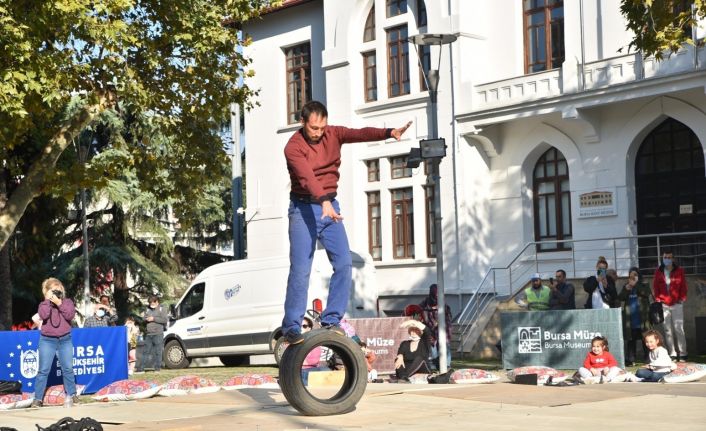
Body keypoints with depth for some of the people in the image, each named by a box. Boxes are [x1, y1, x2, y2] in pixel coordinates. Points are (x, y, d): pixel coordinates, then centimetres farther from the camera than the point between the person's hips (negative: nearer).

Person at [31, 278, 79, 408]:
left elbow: (70, 315, -11)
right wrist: (48, 299, -14)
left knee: (68, 369, 4)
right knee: (44, 370, -3)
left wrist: (59, 303, -16)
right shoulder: (44, 304, 4)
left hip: (65, 340, 1)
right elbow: (43, 316, -17)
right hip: (47, 340, -1)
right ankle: (38, 398, -1)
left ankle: (72, 395, 15)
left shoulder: (67, 302, 6)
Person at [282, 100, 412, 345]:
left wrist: (389, 133, -32)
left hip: (330, 206, 5)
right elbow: (307, 176, -30)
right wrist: (324, 202, -46)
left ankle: (331, 320, 4)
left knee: (344, 263, -4)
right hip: (303, 208, -5)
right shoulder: (294, 147, -14)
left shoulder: (333, 134, 2)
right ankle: (291, 327, 0)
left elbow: (360, 134, -14)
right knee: (300, 270, -8)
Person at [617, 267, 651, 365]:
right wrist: (627, 289, -15)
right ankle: (630, 359, 8)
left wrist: (635, 285, -15)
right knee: (630, 340, 4)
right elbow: (620, 298, -1)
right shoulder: (626, 287, 13)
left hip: (642, 319, -2)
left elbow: (646, 293, -15)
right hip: (630, 319, 2)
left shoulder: (643, 287, 7)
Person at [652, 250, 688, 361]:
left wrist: (682, 298, -5)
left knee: (679, 329, -5)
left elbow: (683, 286, 3)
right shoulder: (658, 272, 7)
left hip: (677, 304, -2)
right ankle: (672, 354, 8)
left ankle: (683, 354, 0)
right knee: (667, 330, 3)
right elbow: (655, 287, 7)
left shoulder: (679, 271, 3)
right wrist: (657, 298, -3)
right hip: (663, 304, 2)